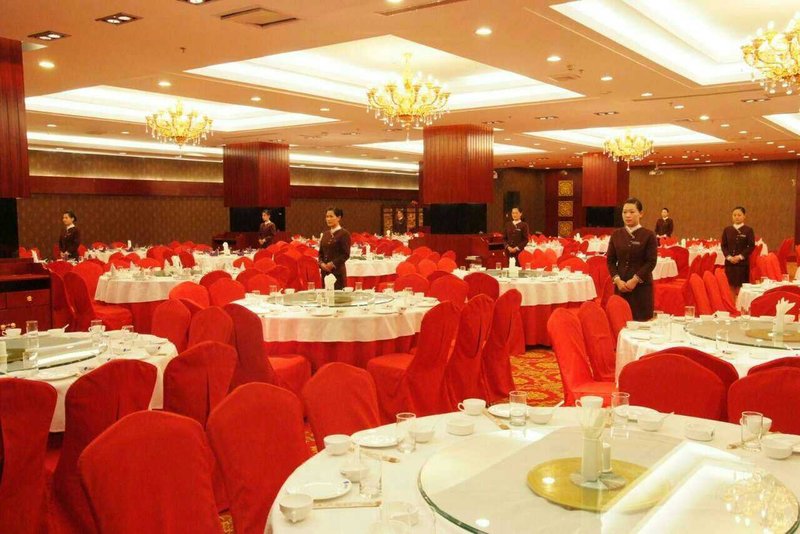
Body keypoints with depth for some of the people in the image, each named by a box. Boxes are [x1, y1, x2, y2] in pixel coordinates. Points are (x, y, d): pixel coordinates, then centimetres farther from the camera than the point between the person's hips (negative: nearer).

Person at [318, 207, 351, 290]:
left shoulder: (344, 234, -5)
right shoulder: (325, 234, 14)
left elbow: (346, 254, -10)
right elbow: (321, 252, 16)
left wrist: (332, 264, -16)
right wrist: (321, 263, -2)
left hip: (338, 271, -6)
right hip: (325, 271, 6)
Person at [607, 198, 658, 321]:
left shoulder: (649, 235, -2)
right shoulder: (616, 235, 9)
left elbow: (651, 262, -6)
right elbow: (611, 261, 8)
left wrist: (635, 280, -14)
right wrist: (617, 280, -7)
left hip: (641, 285, -3)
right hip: (621, 285, 3)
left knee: (641, 320, -3)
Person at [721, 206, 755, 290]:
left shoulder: (748, 230, 1)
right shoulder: (727, 230, 9)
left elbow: (751, 246, -3)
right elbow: (723, 245, 8)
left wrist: (740, 256, -12)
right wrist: (729, 257, -7)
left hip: (743, 262, -2)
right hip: (729, 262, 3)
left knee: (741, 286, -5)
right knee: (730, 285, 1)